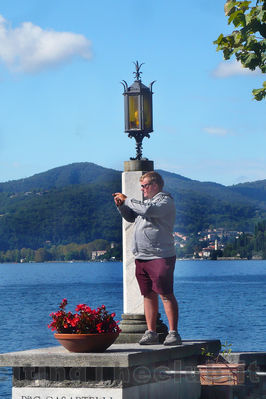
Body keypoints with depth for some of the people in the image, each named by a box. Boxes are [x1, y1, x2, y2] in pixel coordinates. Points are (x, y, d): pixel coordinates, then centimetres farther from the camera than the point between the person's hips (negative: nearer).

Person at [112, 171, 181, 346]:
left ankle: (174, 333, -8)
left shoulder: (166, 201, -5)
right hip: (141, 257, 8)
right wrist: (121, 205, 12)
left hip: (160, 257, -8)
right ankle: (151, 333, 10)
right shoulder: (148, 202, 23)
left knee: (166, 294, -9)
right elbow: (131, 217, 30)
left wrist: (127, 200, -12)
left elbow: (148, 210, -23)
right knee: (148, 295, 7)